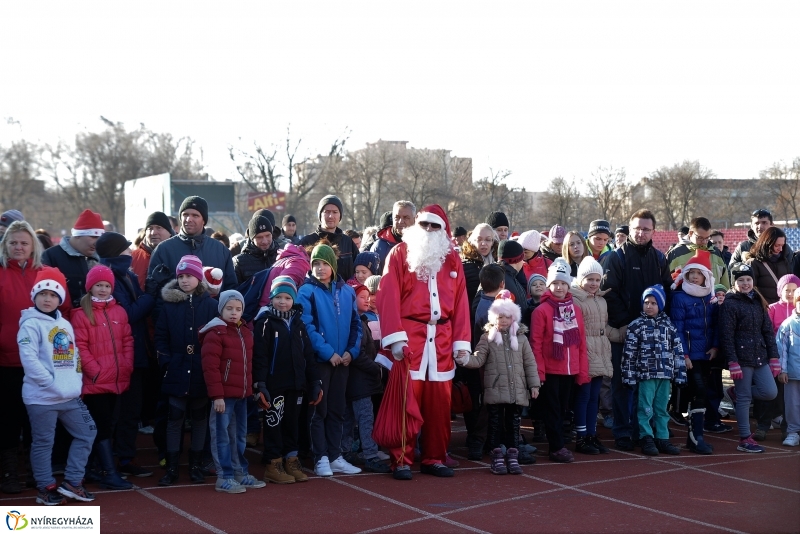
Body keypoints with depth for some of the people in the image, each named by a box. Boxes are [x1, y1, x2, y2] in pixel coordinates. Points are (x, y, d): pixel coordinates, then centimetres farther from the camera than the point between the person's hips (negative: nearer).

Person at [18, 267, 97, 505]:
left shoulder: (65, 325, 14)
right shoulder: (31, 324, -9)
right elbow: (29, 359, -19)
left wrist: (76, 381, 3)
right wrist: (51, 383, -20)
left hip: (70, 396, 7)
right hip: (42, 397, -7)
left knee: (87, 432, 10)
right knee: (43, 442, 3)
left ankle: (72, 482, 19)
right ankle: (46, 488, 16)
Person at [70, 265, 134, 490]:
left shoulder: (119, 312, 12)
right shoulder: (81, 314, -6)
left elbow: (127, 341, 13)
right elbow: (80, 346, -10)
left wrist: (127, 366, 1)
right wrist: (95, 370, -15)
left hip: (117, 379, 6)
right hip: (95, 381, -6)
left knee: (107, 425, 13)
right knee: (103, 426, -5)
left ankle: (100, 465, 23)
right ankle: (110, 473, -4)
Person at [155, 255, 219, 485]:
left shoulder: (210, 305, 1)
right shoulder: (169, 304, 3)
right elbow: (161, 336, 3)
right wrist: (166, 361, -7)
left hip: (201, 372, 0)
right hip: (176, 371, 0)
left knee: (199, 418, 9)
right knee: (175, 418, 2)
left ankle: (195, 465, 19)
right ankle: (171, 468, 8)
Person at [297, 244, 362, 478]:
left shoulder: (346, 291, 7)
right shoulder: (307, 291, -6)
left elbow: (355, 323, 9)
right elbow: (307, 327, -13)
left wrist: (352, 351, -4)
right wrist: (328, 353, -17)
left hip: (342, 360, 4)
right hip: (319, 360, -4)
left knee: (337, 409, 9)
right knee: (319, 410, 2)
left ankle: (335, 456, 16)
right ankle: (321, 458, 7)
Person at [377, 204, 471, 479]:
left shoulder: (452, 259, 13)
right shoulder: (400, 254, 2)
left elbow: (460, 302, 9)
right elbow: (389, 297, -6)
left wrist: (462, 342, 2)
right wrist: (395, 337, -16)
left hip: (442, 338, 4)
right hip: (408, 337, -4)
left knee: (439, 401, 6)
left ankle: (435, 458, 16)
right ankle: (402, 459, 3)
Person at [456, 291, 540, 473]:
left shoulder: (521, 338, 7)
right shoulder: (487, 338, 1)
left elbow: (530, 363, 8)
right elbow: (479, 359, -6)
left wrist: (533, 384, 4)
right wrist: (465, 359, -25)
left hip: (517, 391, 2)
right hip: (495, 390, -2)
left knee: (514, 423, 8)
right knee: (496, 423, 3)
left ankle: (512, 456, 14)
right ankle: (497, 457, 9)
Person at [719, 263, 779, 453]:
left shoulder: (758, 302, 13)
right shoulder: (729, 304, -5)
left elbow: (768, 331, 13)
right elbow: (726, 336, -10)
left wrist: (773, 357, 6)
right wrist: (733, 362, -15)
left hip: (760, 357, 6)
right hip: (742, 357, -6)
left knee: (770, 392, -3)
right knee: (744, 398, -2)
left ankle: (737, 391, 21)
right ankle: (745, 439, 7)